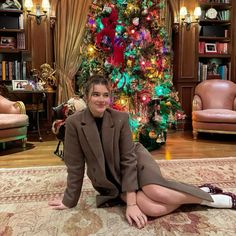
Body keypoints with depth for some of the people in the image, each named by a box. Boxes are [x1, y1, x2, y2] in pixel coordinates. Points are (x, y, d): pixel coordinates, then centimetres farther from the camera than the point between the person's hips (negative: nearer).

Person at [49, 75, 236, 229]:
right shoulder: (74, 123, -19)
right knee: (151, 208, -24)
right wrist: (69, 201, -7)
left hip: (136, 158, 0)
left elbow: (128, 159, -18)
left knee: (155, 192, -32)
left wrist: (131, 203, -23)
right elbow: (75, 166, -12)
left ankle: (203, 193, -5)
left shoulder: (120, 118, -18)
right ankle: (207, 196, -5)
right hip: (109, 182, 1)